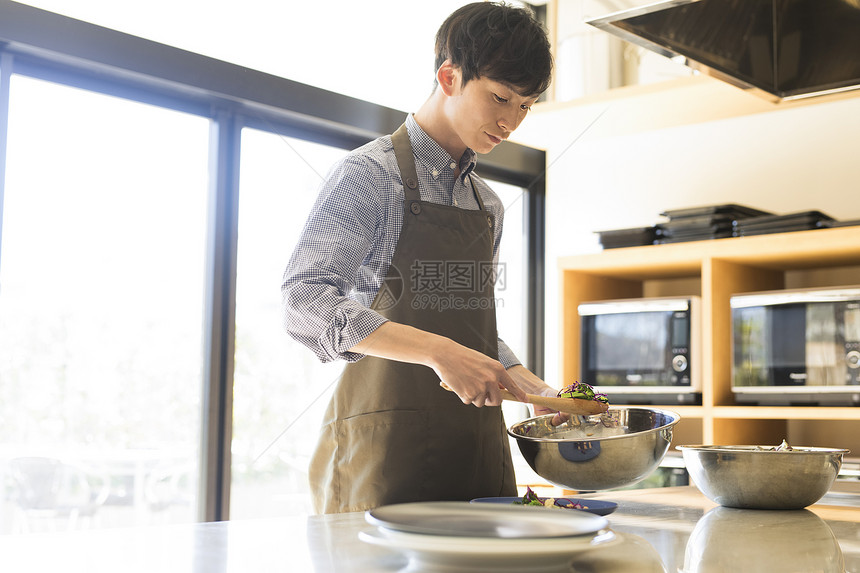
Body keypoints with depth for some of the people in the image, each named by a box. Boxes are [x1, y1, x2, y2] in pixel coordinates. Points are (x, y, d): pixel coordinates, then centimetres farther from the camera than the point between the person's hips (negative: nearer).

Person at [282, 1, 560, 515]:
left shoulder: (489, 205, 18)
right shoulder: (370, 174, -5)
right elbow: (303, 302, -18)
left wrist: (538, 392, 6)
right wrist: (437, 351, -27)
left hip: (478, 443, 7)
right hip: (388, 442, -6)